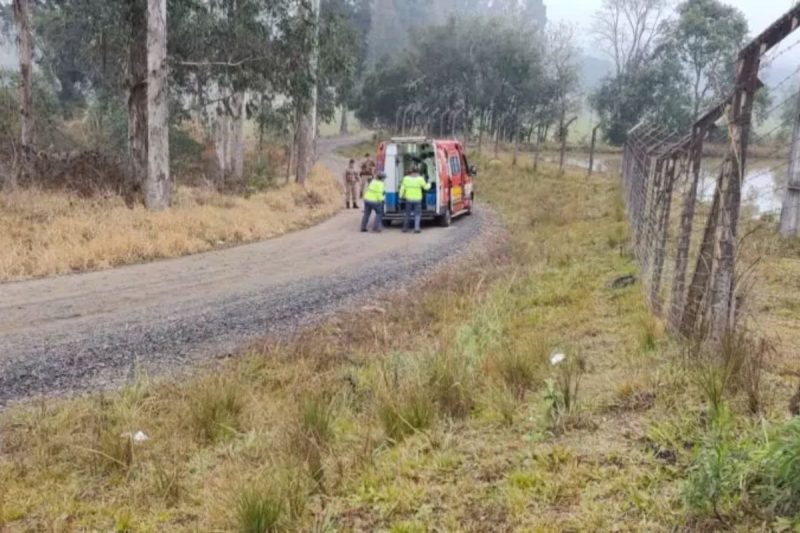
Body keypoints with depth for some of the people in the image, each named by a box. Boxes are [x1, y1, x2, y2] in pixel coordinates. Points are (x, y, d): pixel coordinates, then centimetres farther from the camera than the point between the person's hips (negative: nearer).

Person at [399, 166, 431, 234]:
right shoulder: (420, 179, -7)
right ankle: (416, 228, -8)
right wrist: (428, 184, 23)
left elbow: (402, 188, 1)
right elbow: (426, 187, 2)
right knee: (417, 214, 4)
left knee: (407, 214, 13)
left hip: (408, 199, 2)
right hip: (417, 200, -2)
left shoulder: (406, 178, -1)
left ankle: (405, 228, 15)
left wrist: (401, 196, 12)